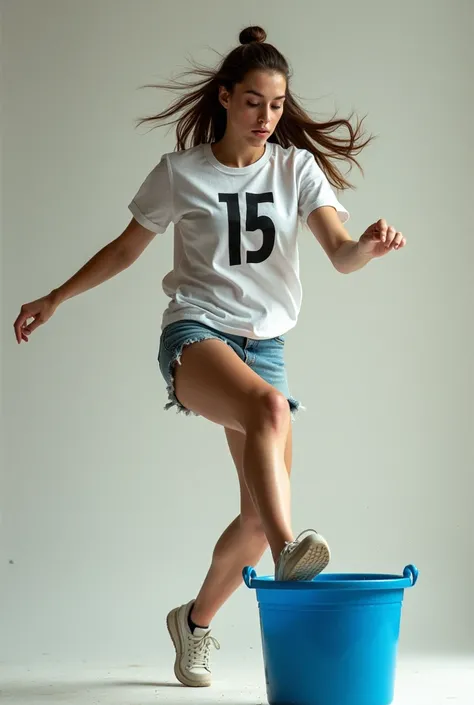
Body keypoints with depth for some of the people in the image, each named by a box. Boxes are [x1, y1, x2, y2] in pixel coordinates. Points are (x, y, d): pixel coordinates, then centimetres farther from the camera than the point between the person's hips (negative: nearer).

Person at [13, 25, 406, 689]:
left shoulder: (298, 168, 4)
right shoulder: (181, 171, 0)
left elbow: (341, 254, -8)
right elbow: (126, 248, 13)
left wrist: (369, 245, -31)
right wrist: (54, 299, 13)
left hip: (264, 342, 3)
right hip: (195, 332, -3)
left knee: (260, 514, -1)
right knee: (270, 405, -38)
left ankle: (195, 620, 23)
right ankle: (289, 550, -53)